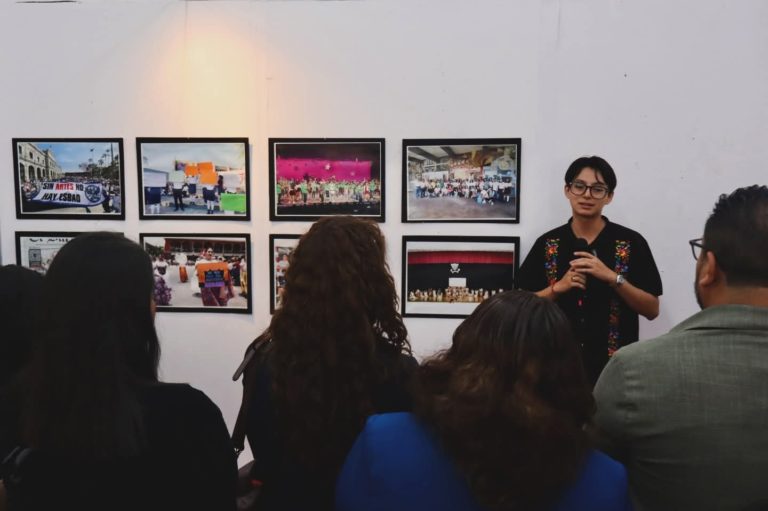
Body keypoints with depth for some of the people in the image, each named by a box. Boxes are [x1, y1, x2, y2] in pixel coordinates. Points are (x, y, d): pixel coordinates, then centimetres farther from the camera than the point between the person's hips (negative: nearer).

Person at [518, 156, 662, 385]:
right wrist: (559, 287, -14)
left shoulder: (631, 242, -4)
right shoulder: (547, 243, 1)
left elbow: (652, 310, -4)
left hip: (614, 363, -1)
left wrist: (613, 277, -18)